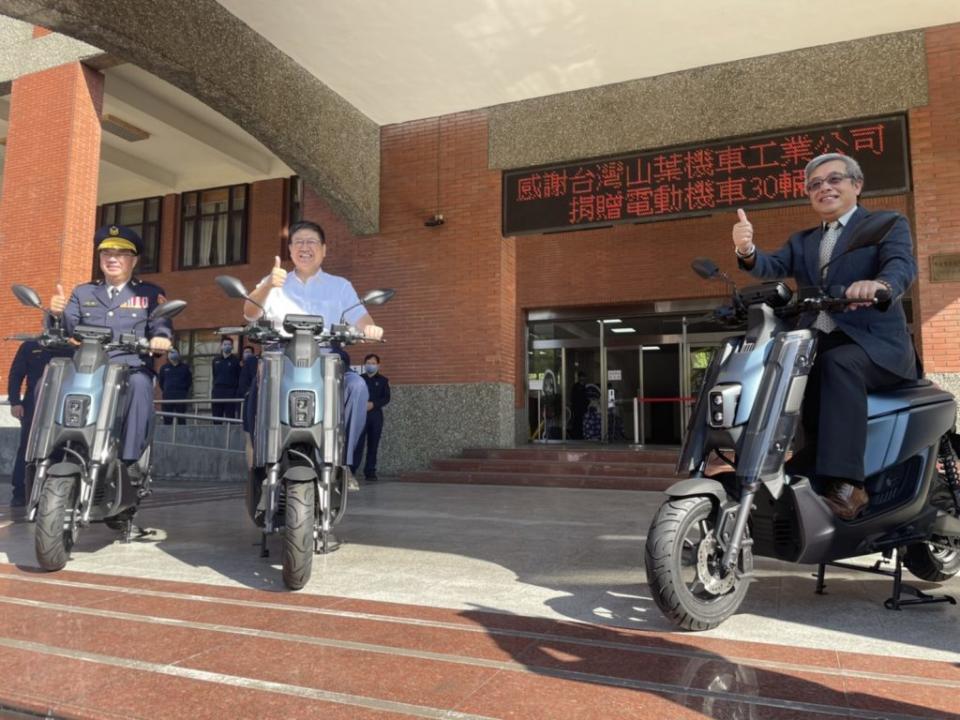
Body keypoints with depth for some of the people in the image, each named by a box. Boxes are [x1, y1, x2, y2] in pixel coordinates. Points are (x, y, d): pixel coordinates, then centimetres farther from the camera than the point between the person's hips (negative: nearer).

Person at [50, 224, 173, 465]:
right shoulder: (82, 292, 24)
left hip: (132, 367, -3)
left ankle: (130, 459, -38)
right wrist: (57, 313, -10)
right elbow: (66, 328, 14)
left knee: (140, 385, -37)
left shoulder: (150, 293, 15)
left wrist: (161, 337, -25)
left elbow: (161, 324, 1)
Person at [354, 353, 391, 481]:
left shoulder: (383, 380, 10)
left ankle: (370, 472, 8)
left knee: (373, 445, 3)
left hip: (376, 415, 1)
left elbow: (386, 398, 1)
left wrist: (373, 404, -14)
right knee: (358, 444, -8)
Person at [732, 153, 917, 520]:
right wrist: (747, 252, -23)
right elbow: (771, 266, 2)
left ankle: (846, 483, -39)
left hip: (875, 344, -4)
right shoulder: (801, 241, 22)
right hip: (817, 345, 5)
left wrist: (880, 284, -40)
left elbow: (903, 265, -15)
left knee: (838, 364, -36)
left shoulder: (888, 225, 7)